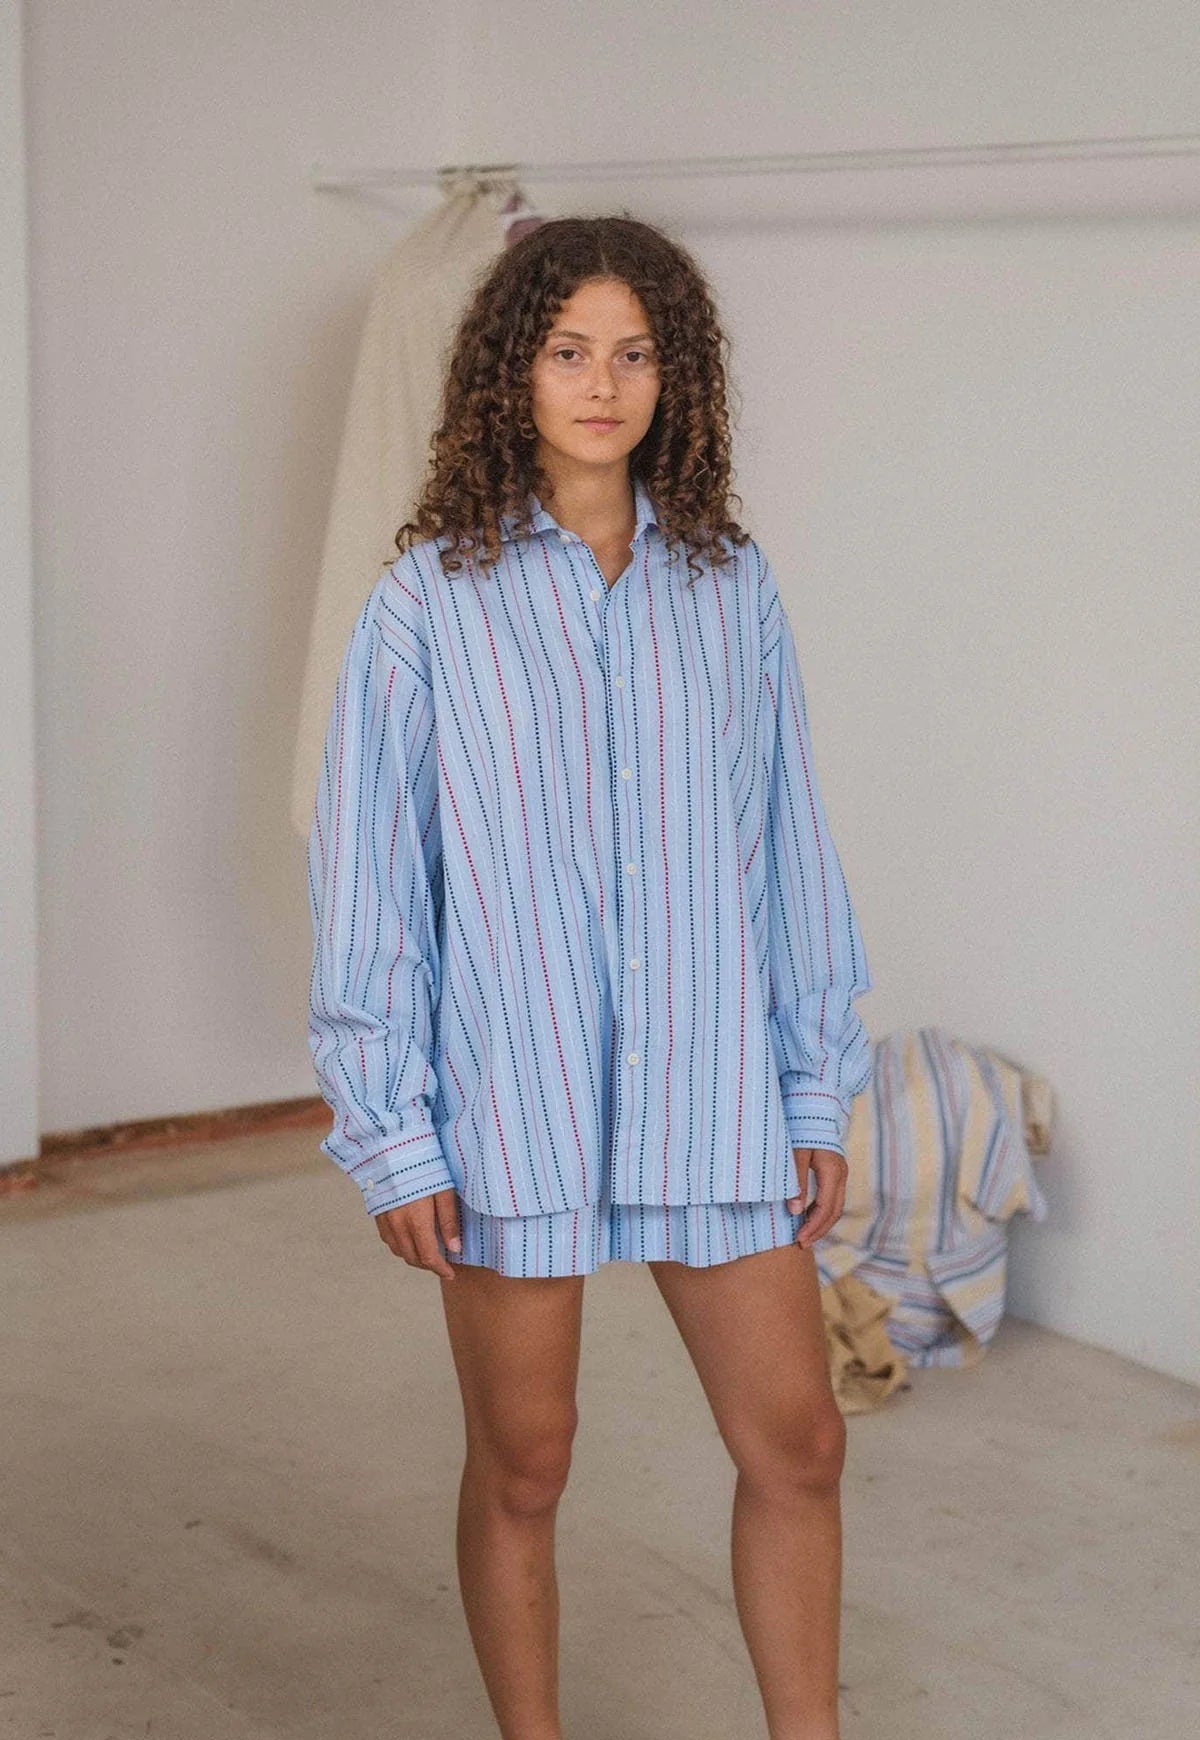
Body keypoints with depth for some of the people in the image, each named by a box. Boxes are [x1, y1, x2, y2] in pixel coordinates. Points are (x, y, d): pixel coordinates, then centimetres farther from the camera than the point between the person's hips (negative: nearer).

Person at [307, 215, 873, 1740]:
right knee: (523, 1467, 10)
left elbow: (788, 849, 8)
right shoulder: (431, 598, -5)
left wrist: (819, 1094, 7)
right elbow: (365, 876, -4)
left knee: (797, 1445, 8)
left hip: (708, 1088, 3)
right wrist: (390, 1138, -7)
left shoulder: (730, 587, 4)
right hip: (513, 1100, -3)